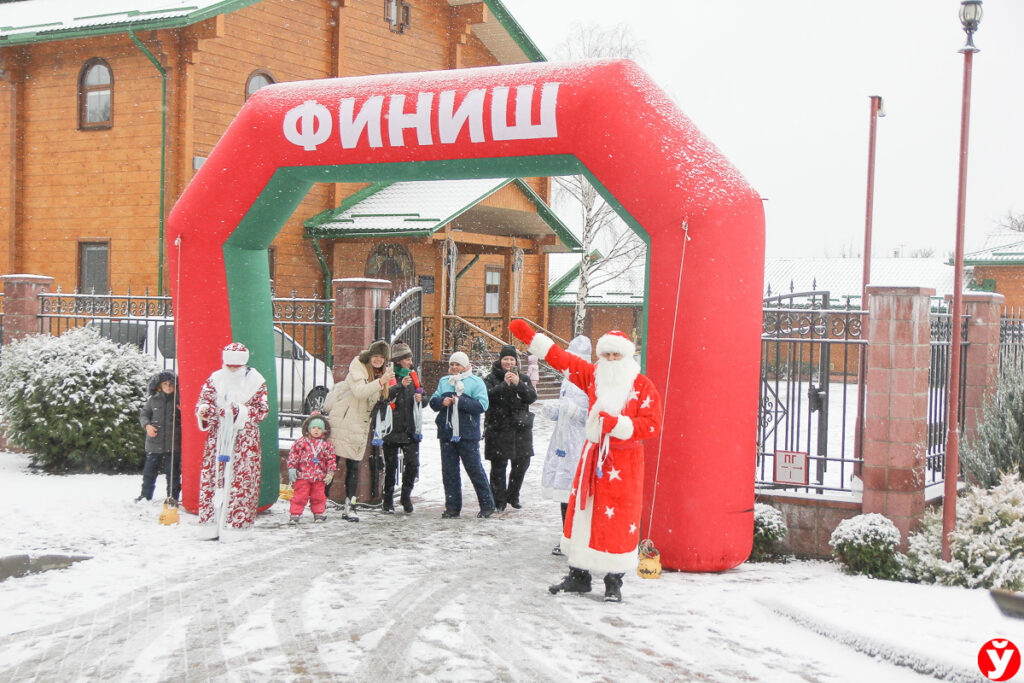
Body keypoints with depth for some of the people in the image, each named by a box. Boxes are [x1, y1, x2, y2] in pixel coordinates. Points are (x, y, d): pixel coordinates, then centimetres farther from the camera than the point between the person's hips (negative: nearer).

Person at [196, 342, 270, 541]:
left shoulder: (256, 382, 3)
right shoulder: (215, 379, 9)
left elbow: (262, 410, 0)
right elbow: (203, 401, 6)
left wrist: (240, 411, -14)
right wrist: (204, 410, -17)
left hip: (245, 439, -2)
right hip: (218, 437, 2)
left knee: (241, 479, -6)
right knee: (213, 476, -2)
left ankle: (236, 524, -1)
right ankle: (212, 524, 3)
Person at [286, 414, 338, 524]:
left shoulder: (326, 444, 3)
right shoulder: (301, 442, -3)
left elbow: (331, 459, 7)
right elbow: (293, 455, 0)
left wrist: (330, 472, 2)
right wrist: (292, 468, -5)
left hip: (319, 477, 2)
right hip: (302, 476, -2)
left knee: (318, 496, 11)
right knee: (299, 495, -1)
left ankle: (319, 514, 25)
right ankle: (295, 515, 7)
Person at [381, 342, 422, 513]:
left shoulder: (413, 376, 14)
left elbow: (422, 399, 24)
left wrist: (420, 399, 1)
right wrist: (400, 386, -30)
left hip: (410, 429, 4)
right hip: (392, 428, -4)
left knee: (412, 464, -4)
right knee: (390, 466, 3)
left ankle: (406, 496, 14)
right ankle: (388, 500, 16)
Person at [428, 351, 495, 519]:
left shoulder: (476, 382, 1)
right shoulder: (444, 382, 17)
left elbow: (481, 405, -10)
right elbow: (433, 401, 12)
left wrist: (460, 402, -17)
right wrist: (442, 402, -9)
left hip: (468, 434, -5)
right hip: (446, 433, 5)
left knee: (475, 469, -2)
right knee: (449, 471, 5)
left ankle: (487, 505, 8)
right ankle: (452, 507, 13)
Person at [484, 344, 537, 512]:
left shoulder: (523, 378, 13)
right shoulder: (491, 378, 4)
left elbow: (532, 397, -2)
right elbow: (488, 396, -13)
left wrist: (518, 384, -15)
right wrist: (505, 384, -21)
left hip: (521, 428, 3)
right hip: (498, 428, -3)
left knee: (521, 464, 7)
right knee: (498, 466, -4)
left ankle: (513, 496, 26)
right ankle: (499, 501, 5)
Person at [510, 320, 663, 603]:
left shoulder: (643, 386, -7)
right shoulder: (593, 375, 6)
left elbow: (652, 425, -13)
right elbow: (560, 358, 14)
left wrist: (616, 424, -23)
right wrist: (529, 335, 14)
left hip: (625, 461, -5)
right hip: (593, 455, 5)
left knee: (618, 520, -4)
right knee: (582, 512, 7)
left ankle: (614, 581, 8)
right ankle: (579, 574, 18)